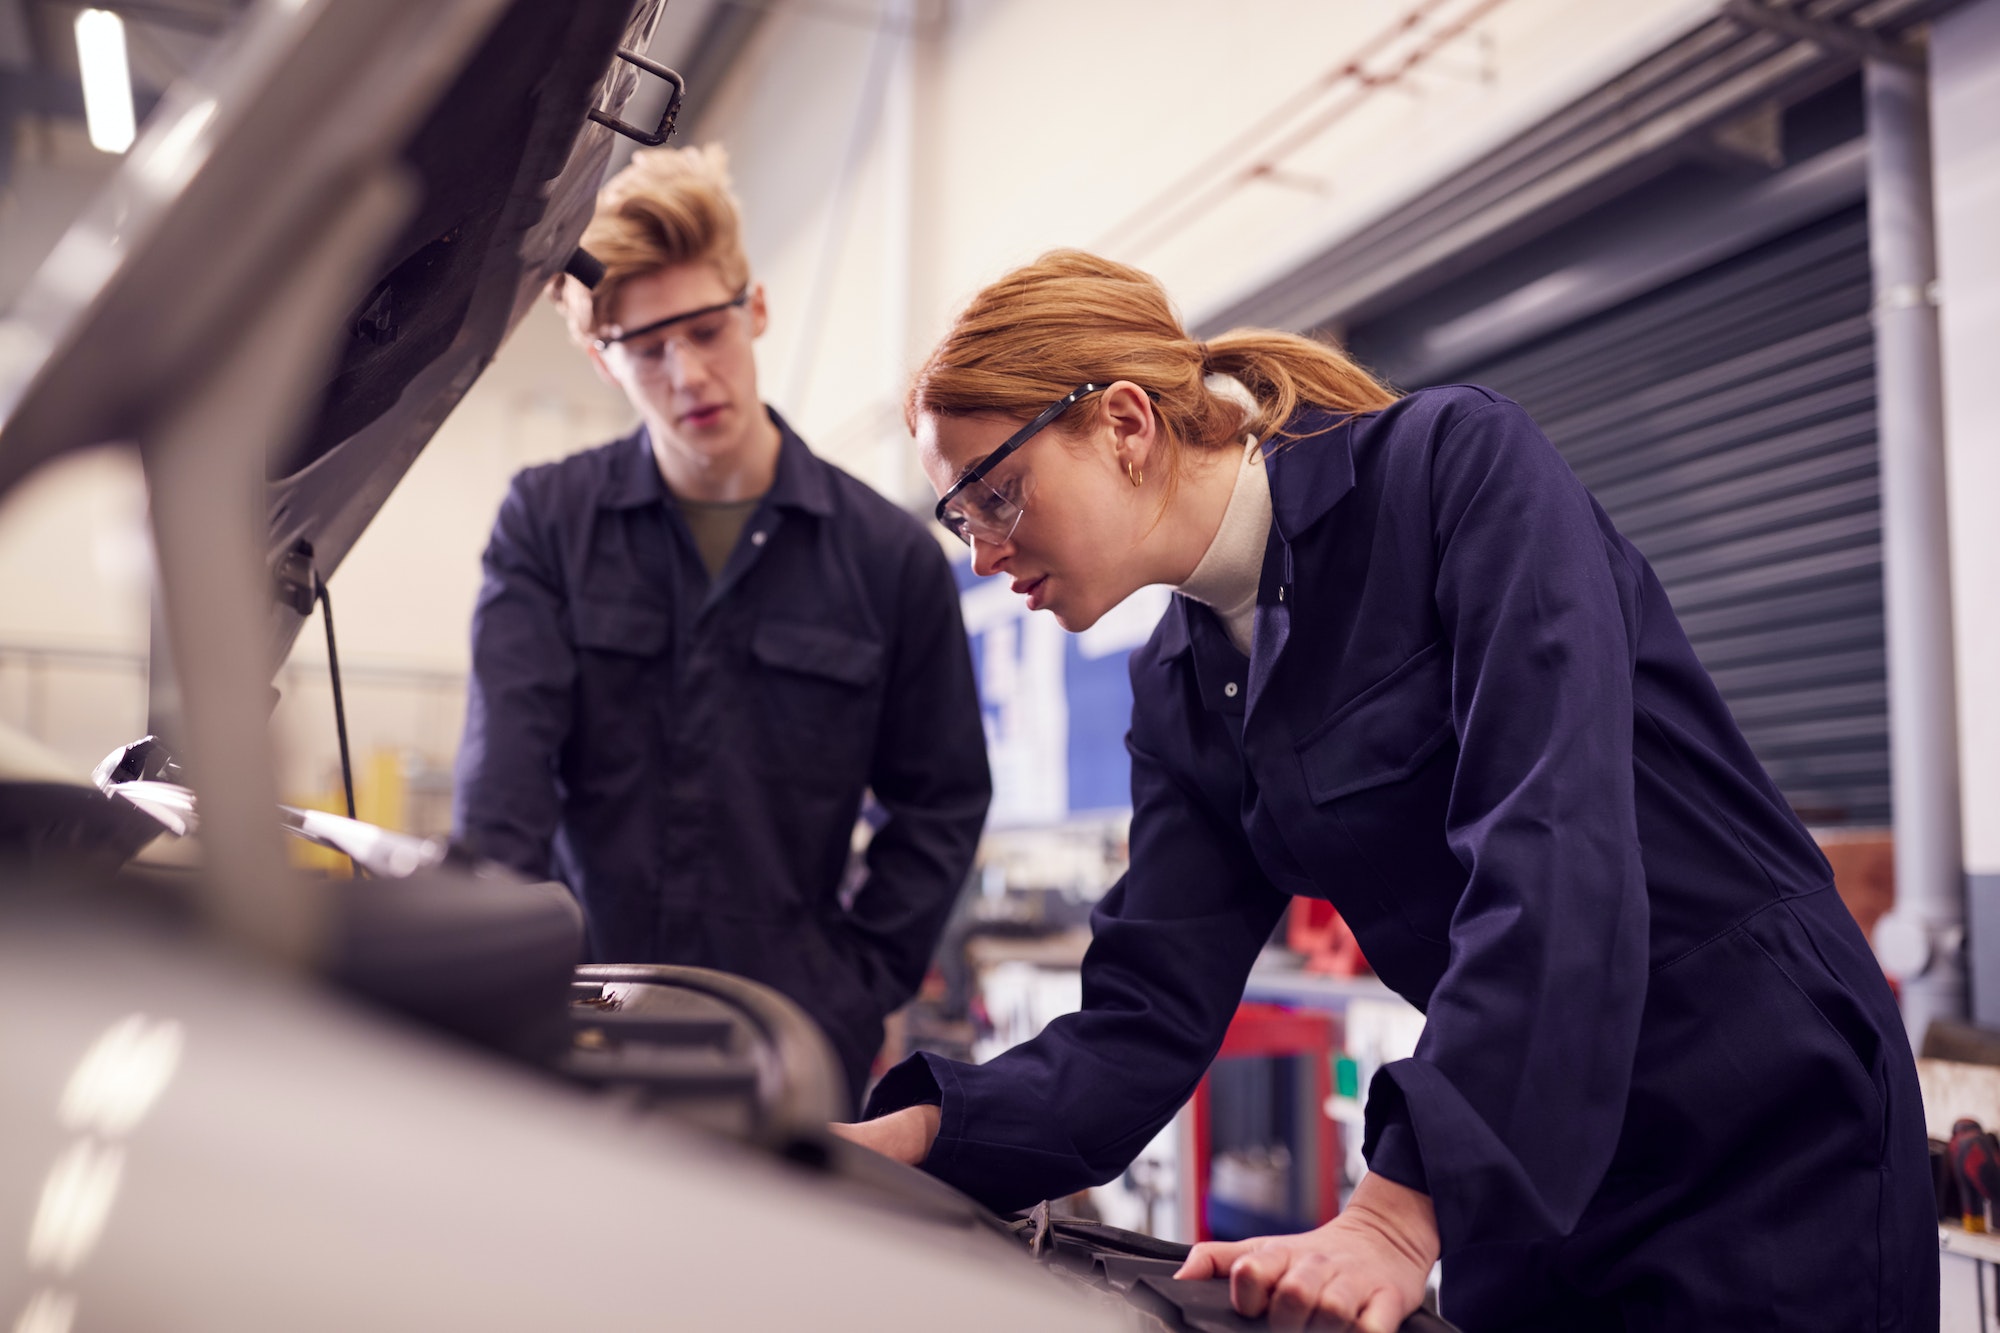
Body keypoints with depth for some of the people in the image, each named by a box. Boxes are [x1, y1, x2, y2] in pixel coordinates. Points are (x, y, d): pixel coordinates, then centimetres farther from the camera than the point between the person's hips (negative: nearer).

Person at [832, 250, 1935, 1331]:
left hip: (1766, 1131, -5)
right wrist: (907, 1137, -19)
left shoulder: (1459, 464, -18)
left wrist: (1401, 1210, -34)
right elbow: (1147, 1021, -3)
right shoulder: (1176, 693, 2)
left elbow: (1554, 843, -29)